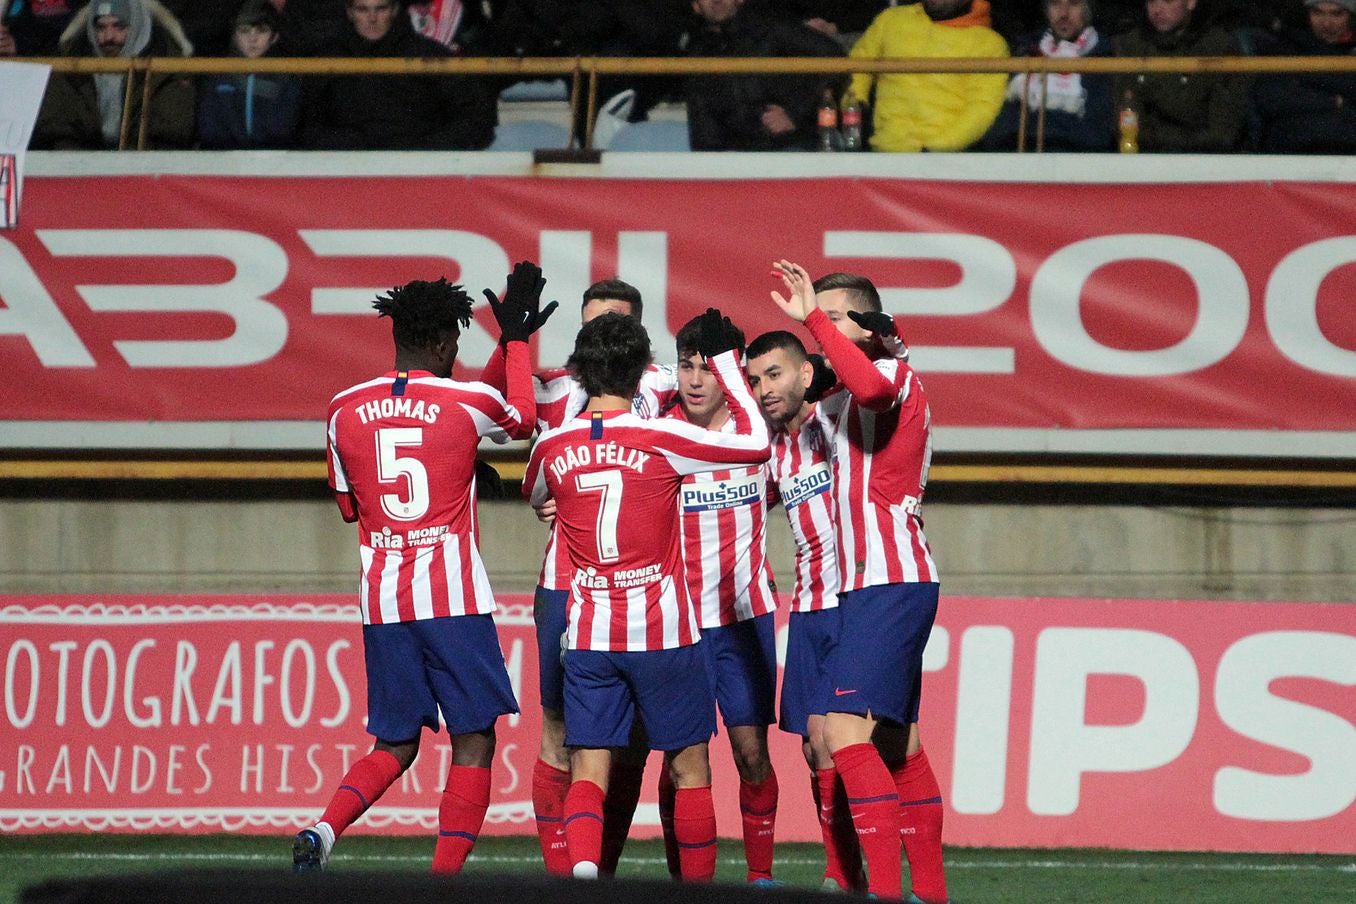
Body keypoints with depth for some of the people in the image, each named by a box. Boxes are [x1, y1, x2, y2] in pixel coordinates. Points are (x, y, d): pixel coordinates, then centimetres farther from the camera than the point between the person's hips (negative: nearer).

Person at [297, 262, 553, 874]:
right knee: (473, 741, 3)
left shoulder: (344, 411, 6)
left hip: (381, 599, 4)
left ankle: (323, 830, -10)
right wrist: (516, 339, 30)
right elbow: (523, 419, 21)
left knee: (395, 745, 14)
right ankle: (447, 876, -8)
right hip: (453, 597, -4)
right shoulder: (466, 403, -3)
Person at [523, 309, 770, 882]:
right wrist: (724, 359, 2)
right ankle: (699, 884, 15)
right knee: (689, 766, 11)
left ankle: (582, 863, -27)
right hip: (663, 631, -2)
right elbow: (756, 443, -5)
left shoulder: (553, 447, 0)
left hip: (587, 635, 2)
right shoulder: (660, 440, -11)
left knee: (588, 770, 0)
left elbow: (533, 495, 23)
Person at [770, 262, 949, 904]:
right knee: (897, 746, 11)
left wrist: (814, 318, -29)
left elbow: (869, 387, -31)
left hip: (891, 581, -10)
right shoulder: (834, 399, 21)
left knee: (846, 730, -19)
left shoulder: (894, 372, -8)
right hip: (863, 585, 10)